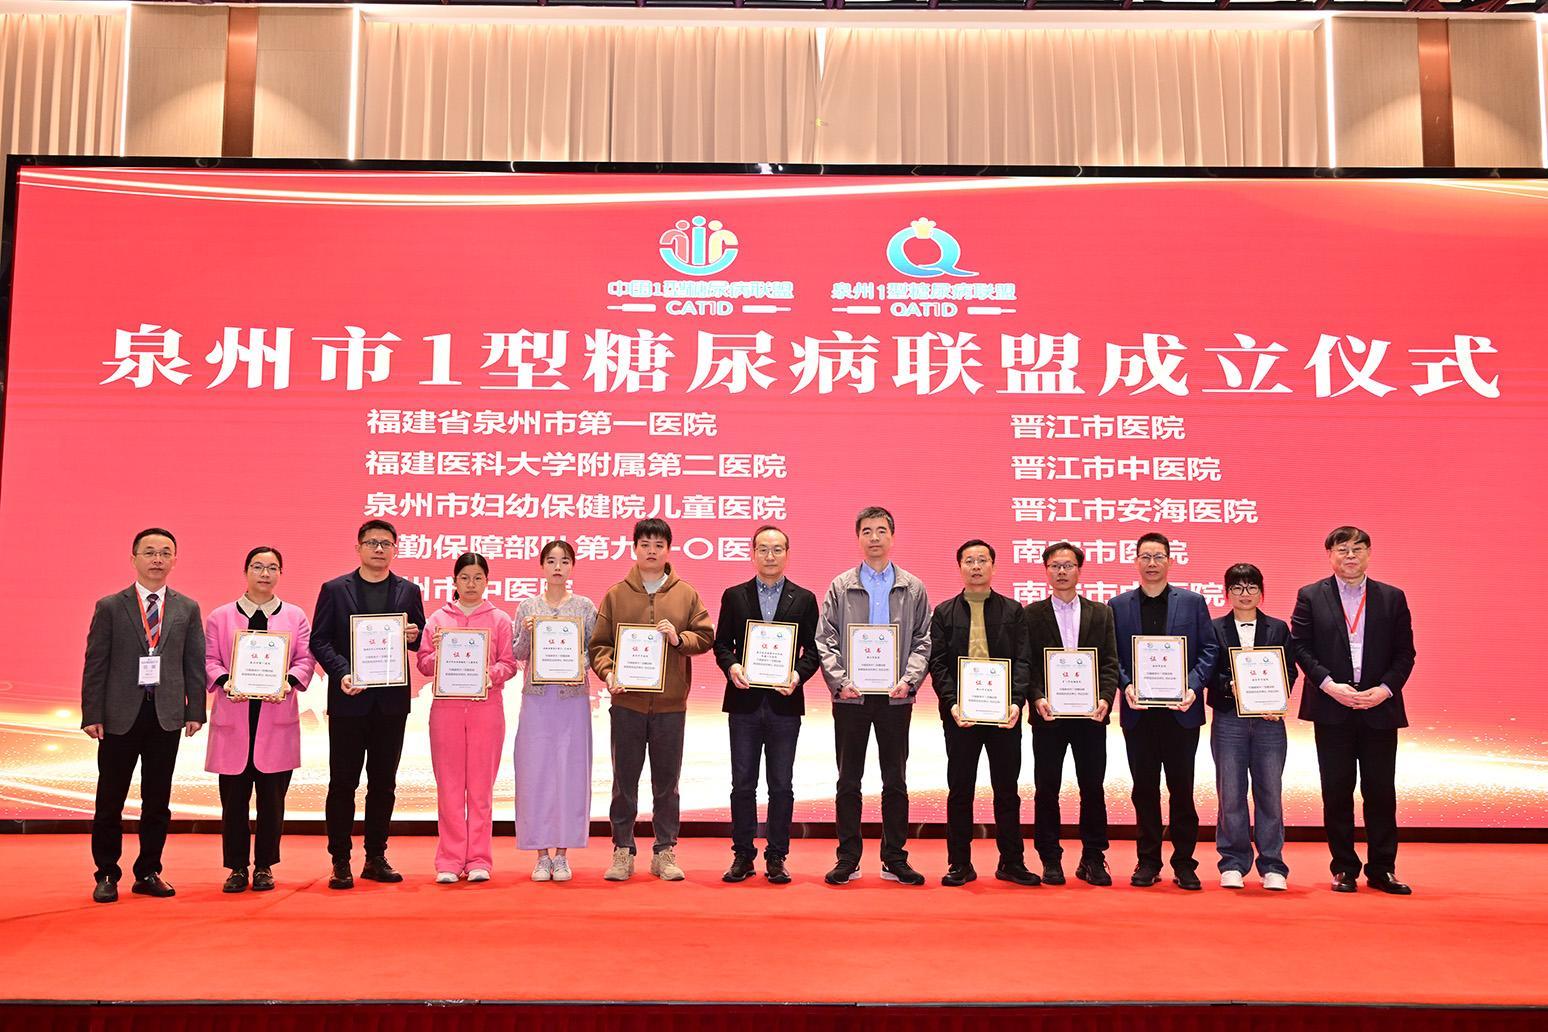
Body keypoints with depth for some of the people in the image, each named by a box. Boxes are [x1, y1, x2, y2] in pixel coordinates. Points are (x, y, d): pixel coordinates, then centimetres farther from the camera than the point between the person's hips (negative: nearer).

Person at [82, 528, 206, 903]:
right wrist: (91, 714, -7)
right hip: (120, 715, -1)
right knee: (110, 800, 4)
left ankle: (148, 873, 18)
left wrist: (195, 710, 0)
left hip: (167, 714, 2)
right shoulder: (110, 607, 3)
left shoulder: (187, 609, 8)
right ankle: (107, 875, 17)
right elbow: (95, 664, 0)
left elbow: (195, 663, 6)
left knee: (158, 800, 7)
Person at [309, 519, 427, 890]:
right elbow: (319, 640, -2)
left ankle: (376, 857, 18)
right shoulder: (334, 589, 2)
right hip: (348, 699, -2)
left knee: (384, 783, 9)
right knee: (342, 782, 1)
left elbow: (422, 641, 13)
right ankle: (340, 862, 10)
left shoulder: (409, 591, 8)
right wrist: (341, 673, -16)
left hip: (391, 701, 2)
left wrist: (414, 636, -10)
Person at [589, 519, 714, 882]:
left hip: (670, 702, 0)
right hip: (627, 701, 0)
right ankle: (622, 851, 15)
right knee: (624, 780, 6)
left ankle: (665, 851, 17)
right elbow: (599, 643, 4)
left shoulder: (686, 594, 6)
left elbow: (705, 636, 6)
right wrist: (607, 671, -13)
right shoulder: (615, 595, 5)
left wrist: (679, 638, -13)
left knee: (667, 781, 7)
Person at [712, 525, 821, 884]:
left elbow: (812, 649, 4)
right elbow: (721, 643, 7)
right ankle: (742, 856, 15)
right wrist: (731, 666, -13)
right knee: (743, 784, 5)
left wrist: (798, 674, -14)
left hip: (785, 703, 0)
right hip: (744, 702, 1)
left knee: (782, 786, 4)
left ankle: (776, 858, 14)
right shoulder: (734, 596, 8)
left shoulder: (804, 599, 6)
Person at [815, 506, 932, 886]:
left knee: (895, 781, 7)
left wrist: (909, 680, -11)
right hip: (851, 696, 0)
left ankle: (894, 859, 15)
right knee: (848, 781, 5)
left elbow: (923, 641, 4)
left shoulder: (913, 588, 7)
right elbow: (825, 641, 1)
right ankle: (848, 859, 12)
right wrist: (840, 681, -12)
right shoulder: (840, 587, 5)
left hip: (895, 697, 1)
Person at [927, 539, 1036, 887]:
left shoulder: (1013, 611, 8)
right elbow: (937, 663, 0)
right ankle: (960, 864, 12)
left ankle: (1011, 862, 15)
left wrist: (1016, 702, -14)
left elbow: (1023, 661, 0)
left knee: (1007, 790, 6)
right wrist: (952, 703, -14)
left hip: (1004, 713, 0)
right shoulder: (944, 613, 8)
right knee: (959, 790, 4)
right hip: (960, 714, 0)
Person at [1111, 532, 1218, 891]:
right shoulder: (1118, 606, 7)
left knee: (1182, 788, 4)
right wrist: (1126, 685, -12)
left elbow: (1208, 649, 2)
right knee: (1144, 789, 7)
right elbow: (1112, 656, 5)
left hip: (1180, 709, -1)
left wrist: (1193, 686, -12)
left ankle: (1184, 862, 14)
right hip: (1138, 712, 1)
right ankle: (1148, 861, 16)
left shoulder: (1192, 602, 5)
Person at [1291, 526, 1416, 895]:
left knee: (1381, 792, 4)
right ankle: (1344, 869, 14)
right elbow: (1300, 646, -2)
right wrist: (1329, 684, -14)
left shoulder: (1392, 598, 7)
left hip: (1380, 708, 1)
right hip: (1332, 710, -1)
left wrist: (1385, 689, -10)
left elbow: (1405, 652, 5)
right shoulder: (1310, 597, 4)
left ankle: (1382, 870, 13)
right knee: (1337, 792, 4)